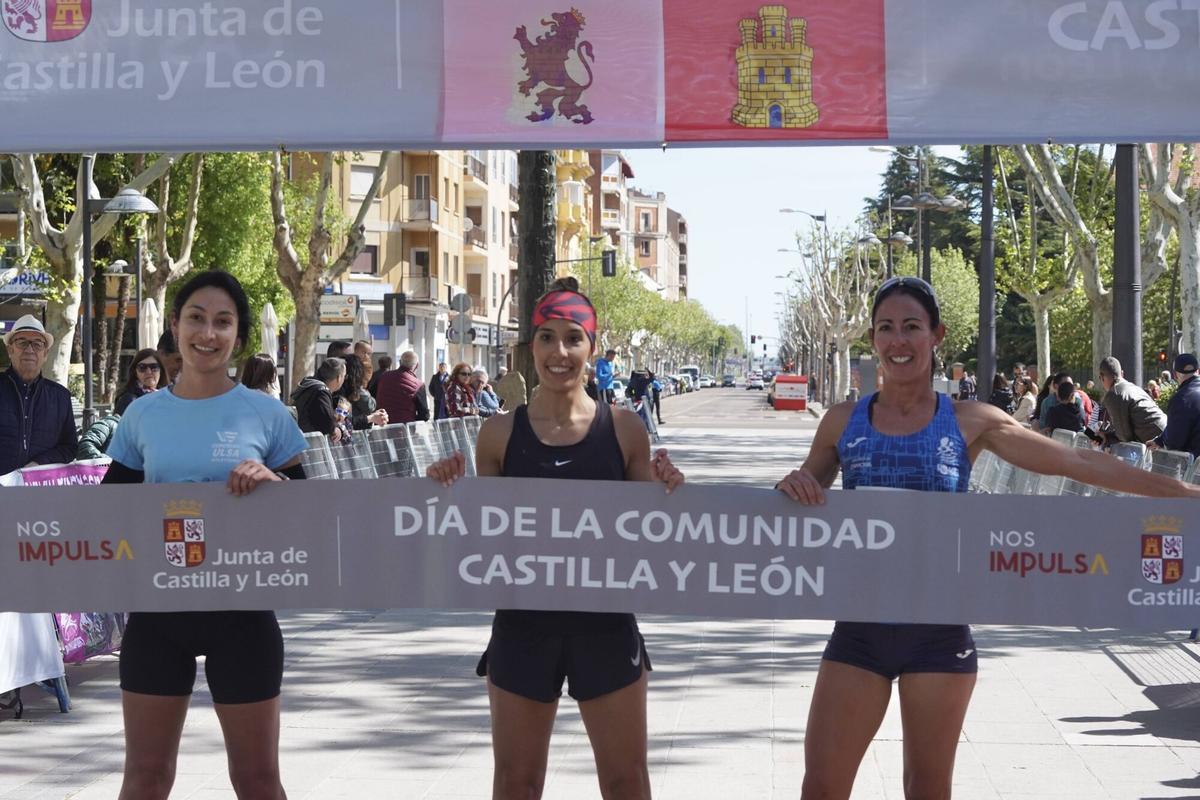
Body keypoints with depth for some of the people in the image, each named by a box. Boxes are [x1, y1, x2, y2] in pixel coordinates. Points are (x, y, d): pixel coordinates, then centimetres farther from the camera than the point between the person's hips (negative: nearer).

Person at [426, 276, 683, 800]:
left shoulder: (623, 429, -1)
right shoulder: (501, 434, 0)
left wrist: (666, 493, -13)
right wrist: (451, 495, -10)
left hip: (605, 624, 0)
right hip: (523, 624, 1)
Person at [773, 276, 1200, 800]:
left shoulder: (969, 423, 0)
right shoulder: (842, 422, 4)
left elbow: (1075, 462, -3)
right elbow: (799, 511, 13)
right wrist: (792, 486, -12)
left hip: (939, 631, -1)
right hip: (860, 626, 1)